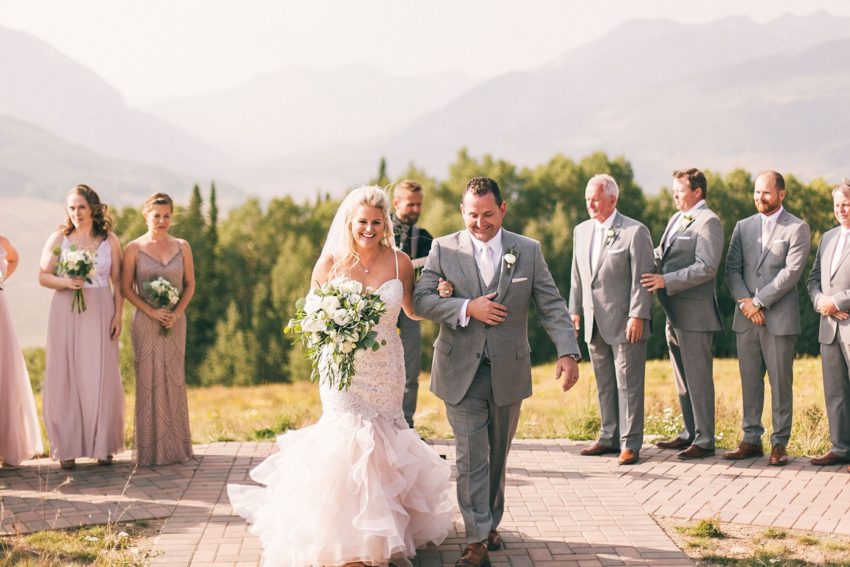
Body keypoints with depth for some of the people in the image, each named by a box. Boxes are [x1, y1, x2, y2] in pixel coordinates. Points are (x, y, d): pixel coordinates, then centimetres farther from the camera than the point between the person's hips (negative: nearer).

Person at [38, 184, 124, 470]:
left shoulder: (110, 240, 5)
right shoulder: (58, 238, 4)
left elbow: (118, 282, 6)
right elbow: (43, 276, 3)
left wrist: (118, 315, -3)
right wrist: (65, 282, -15)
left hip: (100, 313, 0)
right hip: (66, 314, 0)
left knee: (102, 378, 1)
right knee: (66, 377, 0)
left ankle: (103, 446, 9)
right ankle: (67, 448, 5)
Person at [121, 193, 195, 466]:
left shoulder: (182, 247, 6)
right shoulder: (134, 248, -1)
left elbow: (190, 285, 8)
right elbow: (126, 288, -2)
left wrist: (177, 313, -7)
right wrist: (152, 311, -12)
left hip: (175, 321, 3)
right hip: (145, 322, -2)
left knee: (174, 380, 5)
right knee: (148, 381, -2)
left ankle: (176, 446, 13)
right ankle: (150, 449, 4)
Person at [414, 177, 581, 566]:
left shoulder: (528, 252, 1)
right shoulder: (443, 249, -1)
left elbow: (552, 306, -2)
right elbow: (421, 300, -7)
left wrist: (568, 351, -15)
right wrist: (467, 308, -20)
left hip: (508, 372, 2)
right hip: (461, 372, -2)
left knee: (497, 457, 15)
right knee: (471, 457, -6)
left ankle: (491, 523, 33)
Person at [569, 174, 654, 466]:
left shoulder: (635, 231, -8)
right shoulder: (581, 231, 12)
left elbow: (642, 278, -11)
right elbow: (577, 276, 17)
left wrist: (637, 316, -15)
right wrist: (575, 309, 12)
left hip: (625, 323, -6)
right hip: (594, 322, 6)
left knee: (628, 384, -2)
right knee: (604, 384, 13)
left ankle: (630, 443, 4)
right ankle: (609, 437, 23)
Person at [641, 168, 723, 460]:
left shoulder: (708, 222, -12)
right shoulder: (676, 219, 16)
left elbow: (706, 268, -21)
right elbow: (661, 256, 23)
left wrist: (666, 281, -25)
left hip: (694, 313, -9)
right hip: (673, 313, 9)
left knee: (698, 378, -3)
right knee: (682, 379, 16)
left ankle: (704, 441, 3)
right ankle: (690, 433, 26)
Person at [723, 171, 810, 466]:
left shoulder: (797, 229, -1)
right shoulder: (743, 227, 13)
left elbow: (792, 271, -11)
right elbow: (732, 269, 7)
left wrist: (759, 301, -14)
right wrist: (744, 302, -8)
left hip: (779, 317, -4)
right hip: (745, 318, 4)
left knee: (780, 383, 0)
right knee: (750, 382, 7)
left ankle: (779, 444, 6)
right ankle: (751, 440, 14)